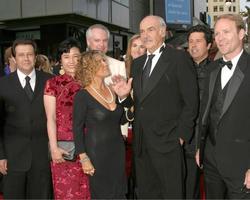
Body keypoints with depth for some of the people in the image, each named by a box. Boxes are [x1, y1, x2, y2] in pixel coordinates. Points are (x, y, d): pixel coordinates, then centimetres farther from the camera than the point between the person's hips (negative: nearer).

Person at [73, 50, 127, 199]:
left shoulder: (113, 90, 4)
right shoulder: (83, 96, -12)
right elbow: (77, 129, -10)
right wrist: (84, 158, -13)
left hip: (118, 149, 6)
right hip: (97, 152, -5)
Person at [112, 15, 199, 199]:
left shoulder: (179, 58, -5)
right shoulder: (137, 63, 13)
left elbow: (191, 101, -8)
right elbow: (138, 102, 12)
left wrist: (181, 134, -11)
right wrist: (124, 96, -7)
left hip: (168, 142, -5)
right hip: (141, 143, 6)